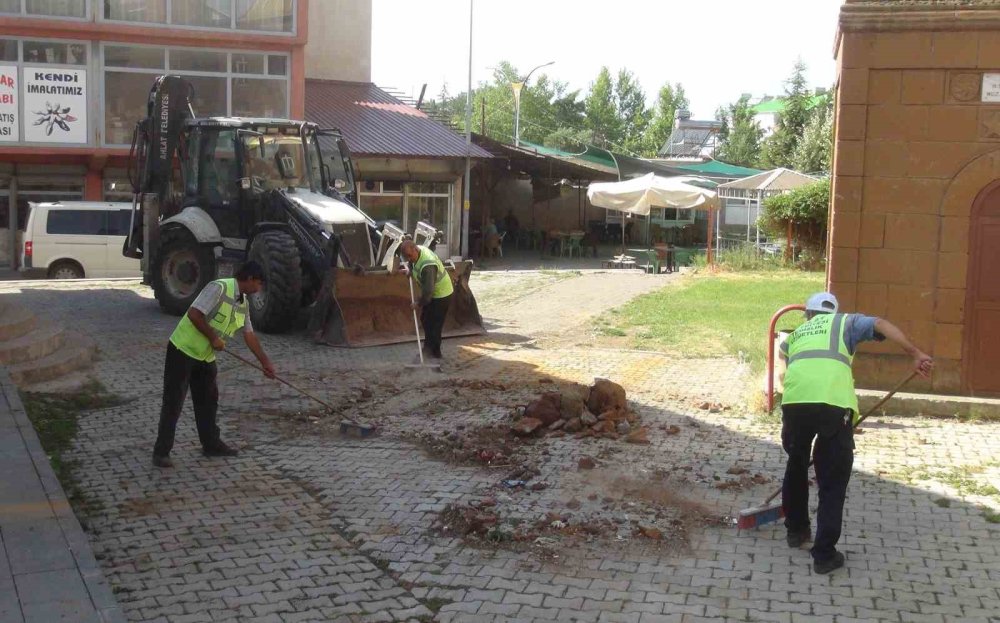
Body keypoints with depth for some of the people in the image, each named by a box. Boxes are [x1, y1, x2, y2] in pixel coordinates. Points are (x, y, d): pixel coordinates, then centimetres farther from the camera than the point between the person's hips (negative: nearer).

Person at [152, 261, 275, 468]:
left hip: (205, 356, 9)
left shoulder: (242, 303, 8)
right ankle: (161, 452, 0)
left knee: (208, 400, 15)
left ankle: (211, 444, 27)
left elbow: (249, 335, 15)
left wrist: (265, 362, 16)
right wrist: (213, 338, -20)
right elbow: (194, 314, -26)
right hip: (183, 350, -9)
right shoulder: (219, 288, -21)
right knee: (173, 402, -5)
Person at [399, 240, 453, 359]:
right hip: (433, 293, 10)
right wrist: (410, 271, -2)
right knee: (425, 319, 20)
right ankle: (428, 347, 36)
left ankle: (435, 353, 13)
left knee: (434, 325, -1)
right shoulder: (417, 251, -8)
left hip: (441, 295, -10)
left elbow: (428, 290, -34)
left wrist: (419, 304, -21)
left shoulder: (427, 265, -37)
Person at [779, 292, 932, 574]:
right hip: (832, 404, -3)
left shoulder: (795, 335, 35)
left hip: (794, 402, 3)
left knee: (796, 465, 29)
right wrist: (916, 354, -1)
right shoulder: (844, 322, 25)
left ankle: (796, 530, 41)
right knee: (833, 482, 9)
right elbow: (881, 325, 6)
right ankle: (824, 554, 10)